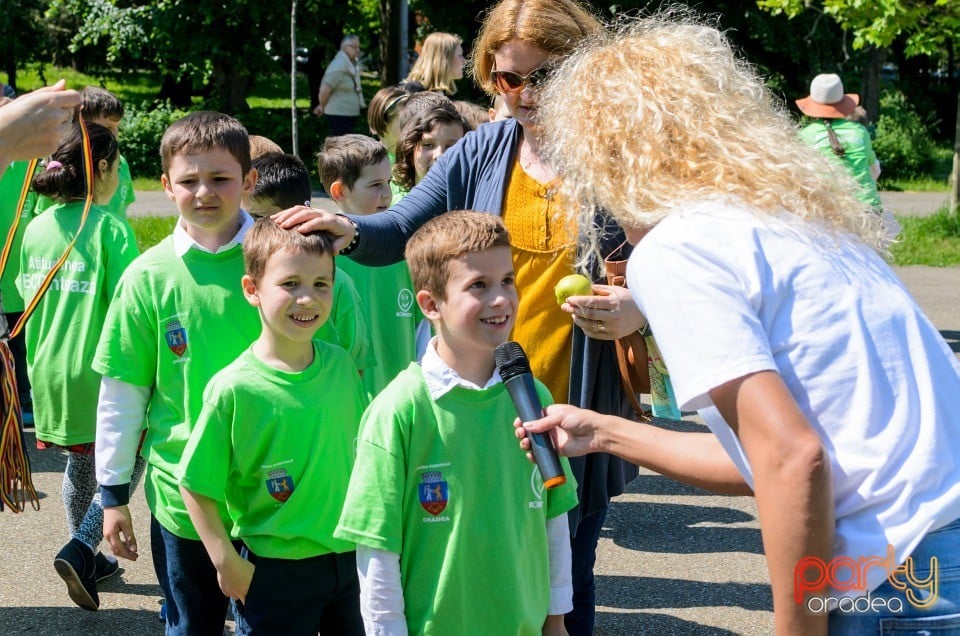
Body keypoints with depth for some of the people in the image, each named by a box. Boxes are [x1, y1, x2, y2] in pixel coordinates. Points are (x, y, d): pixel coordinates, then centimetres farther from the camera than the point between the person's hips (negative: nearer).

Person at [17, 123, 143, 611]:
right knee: (126, 465, 9)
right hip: (99, 370, -7)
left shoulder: (36, 228, 4)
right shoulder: (110, 228, -15)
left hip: (50, 370, 7)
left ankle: (89, 559, 34)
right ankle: (80, 550, -7)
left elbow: (27, 294, 12)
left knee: (80, 465, 23)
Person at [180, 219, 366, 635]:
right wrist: (227, 562, -11)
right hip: (274, 570, -4)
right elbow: (195, 485, -10)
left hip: (350, 556, 5)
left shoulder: (341, 364, -3)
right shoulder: (233, 389, -17)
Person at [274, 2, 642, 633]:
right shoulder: (481, 151, 2)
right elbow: (398, 231, 1)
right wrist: (348, 230, -21)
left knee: (567, 584, 14)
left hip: (579, 414, -2)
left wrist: (638, 310, -24)